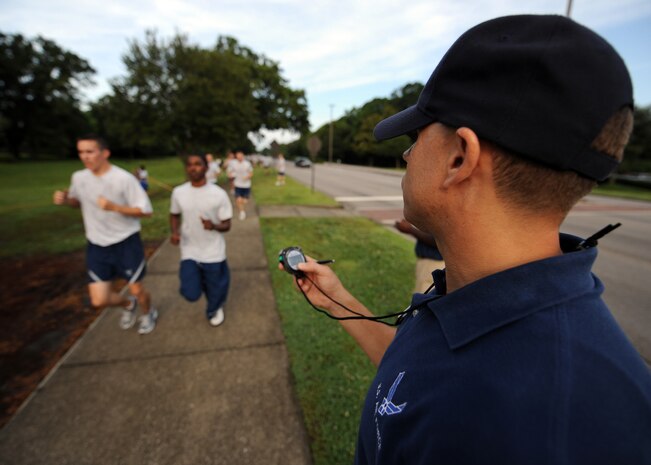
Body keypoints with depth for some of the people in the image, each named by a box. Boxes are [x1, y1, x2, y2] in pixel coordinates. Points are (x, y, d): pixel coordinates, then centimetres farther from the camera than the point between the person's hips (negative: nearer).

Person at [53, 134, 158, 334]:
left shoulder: (124, 178, -19)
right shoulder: (79, 177, -2)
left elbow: (145, 210, -18)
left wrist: (114, 207, -30)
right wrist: (65, 199, -5)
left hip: (126, 243, -4)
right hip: (96, 246, 5)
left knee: (137, 290, 9)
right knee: (99, 300, 4)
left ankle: (149, 313, 42)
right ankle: (128, 304, 38)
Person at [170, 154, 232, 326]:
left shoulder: (219, 194, -15)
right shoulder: (178, 192, -6)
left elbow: (226, 225, -9)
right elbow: (174, 215, 12)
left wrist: (214, 226, -31)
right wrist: (175, 232, -9)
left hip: (214, 253, -2)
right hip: (189, 252, 2)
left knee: (215, 290, 13)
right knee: (191, 293, 0)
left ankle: (215, 309, 50)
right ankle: (204, 281, 38)